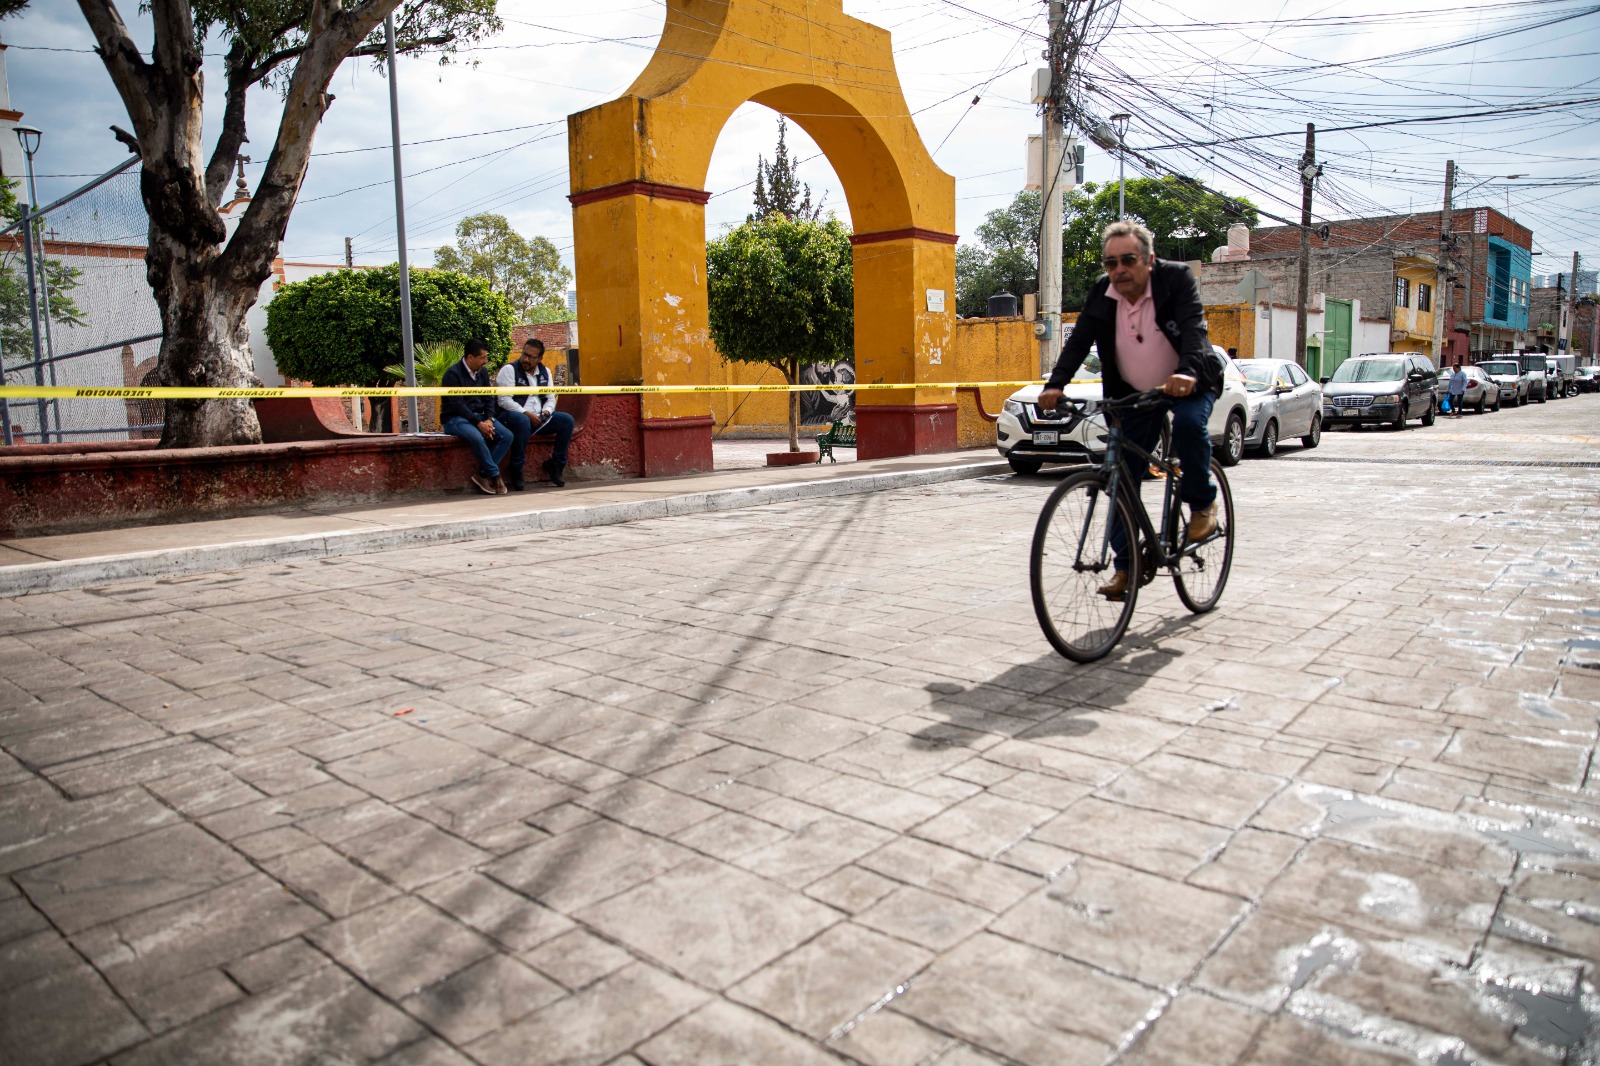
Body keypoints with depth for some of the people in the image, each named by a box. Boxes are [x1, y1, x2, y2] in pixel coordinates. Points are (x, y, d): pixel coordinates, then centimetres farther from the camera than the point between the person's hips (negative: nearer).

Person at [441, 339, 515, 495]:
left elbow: (489, 398, 10)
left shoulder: (482, 373, 9)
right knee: (477, 438, -37)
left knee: (507, 436, -16)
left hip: (479, 416, 7)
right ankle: (494, 476, -19)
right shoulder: (453, 374, -12)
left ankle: (483, 475, -16)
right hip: (455, 418, -7)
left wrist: (489, 419, -9)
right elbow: (457, 405, -18)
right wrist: (479, 423, -24)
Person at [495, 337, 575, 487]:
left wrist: (546, 411, -7)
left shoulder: (545, 372, 15)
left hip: (538, 418, 6)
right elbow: (504, 400, -13)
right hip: (513, 415, -6)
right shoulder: (509, 370, -4)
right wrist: (526, 413, -21)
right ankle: (516, 469, -26)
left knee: (567, 420, -12)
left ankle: (555, 465, -4)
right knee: (523, 421, -40)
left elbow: (551, 398, 16)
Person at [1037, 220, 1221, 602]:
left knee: (1189, 423, -35)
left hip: (1187, 384, -3)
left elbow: (1194, 328, -32)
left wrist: (1188, 372, -53)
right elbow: (1078, 341, -17)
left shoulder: (1177, 279, -18)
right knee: (1123, 477, -3)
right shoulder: (1101, 294, -8)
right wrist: (1055, 384, -34)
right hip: (1134, 393, 4)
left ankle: (1202, 503, -9)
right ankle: (1126, 564, 7)